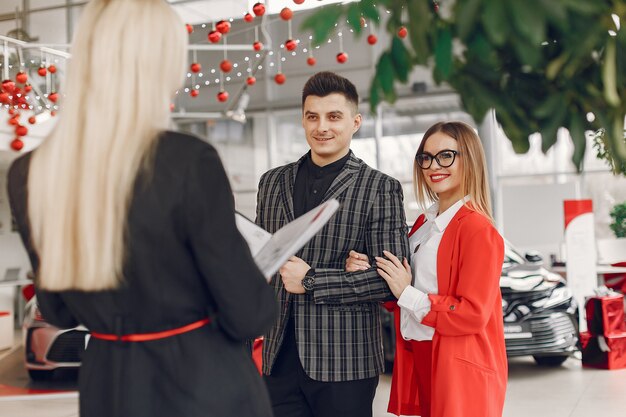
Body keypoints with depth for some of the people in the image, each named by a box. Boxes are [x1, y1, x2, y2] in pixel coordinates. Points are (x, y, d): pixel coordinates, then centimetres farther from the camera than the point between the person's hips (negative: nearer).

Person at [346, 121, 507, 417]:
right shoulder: (424, 223, 11)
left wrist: (407, 294, -17)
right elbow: (398, 293, 14)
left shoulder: (478, 230, -15)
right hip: (420, 361, 8)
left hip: (459, 370, -8)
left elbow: (473, 314, -20)